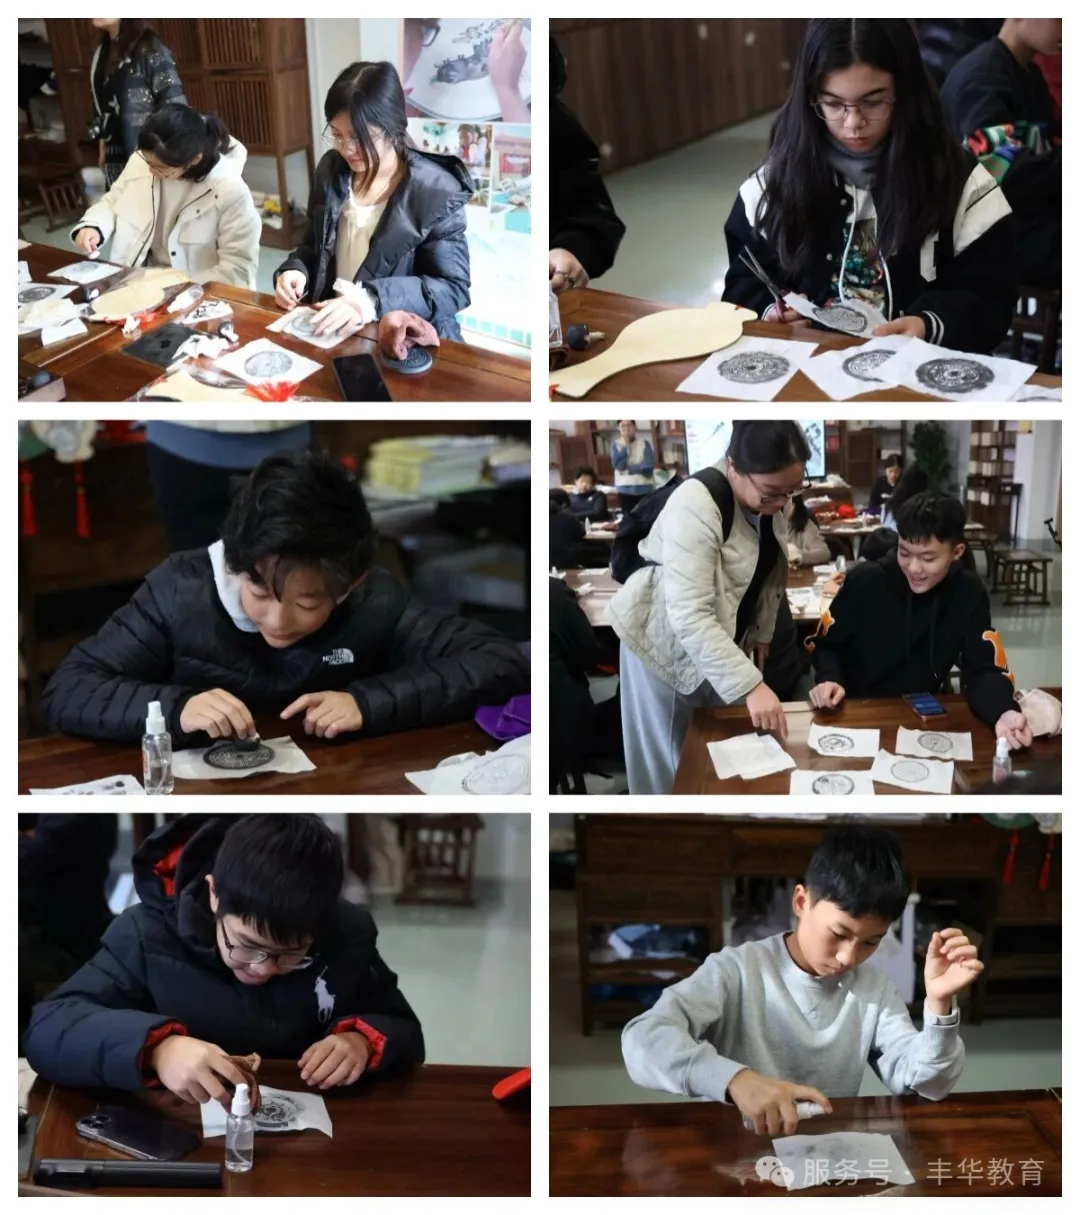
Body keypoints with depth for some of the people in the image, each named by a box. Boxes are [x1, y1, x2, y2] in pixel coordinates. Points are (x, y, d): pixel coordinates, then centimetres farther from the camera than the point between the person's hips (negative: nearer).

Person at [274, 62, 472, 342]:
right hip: (330, 330, 4)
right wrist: (296, 271, -4)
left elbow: (454, 287, -14)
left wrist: (374, 300, -27)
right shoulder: (331, 170, 6)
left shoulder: (436, 192, -12)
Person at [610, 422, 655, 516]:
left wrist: (628, 468, -3)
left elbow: (647, 466, -8)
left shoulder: (644, 443, 3)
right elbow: (618, 465, -8)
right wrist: (624, 446, -7)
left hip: (644, 490, -1)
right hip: (625, 490, 1)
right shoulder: (615, 444, 7)